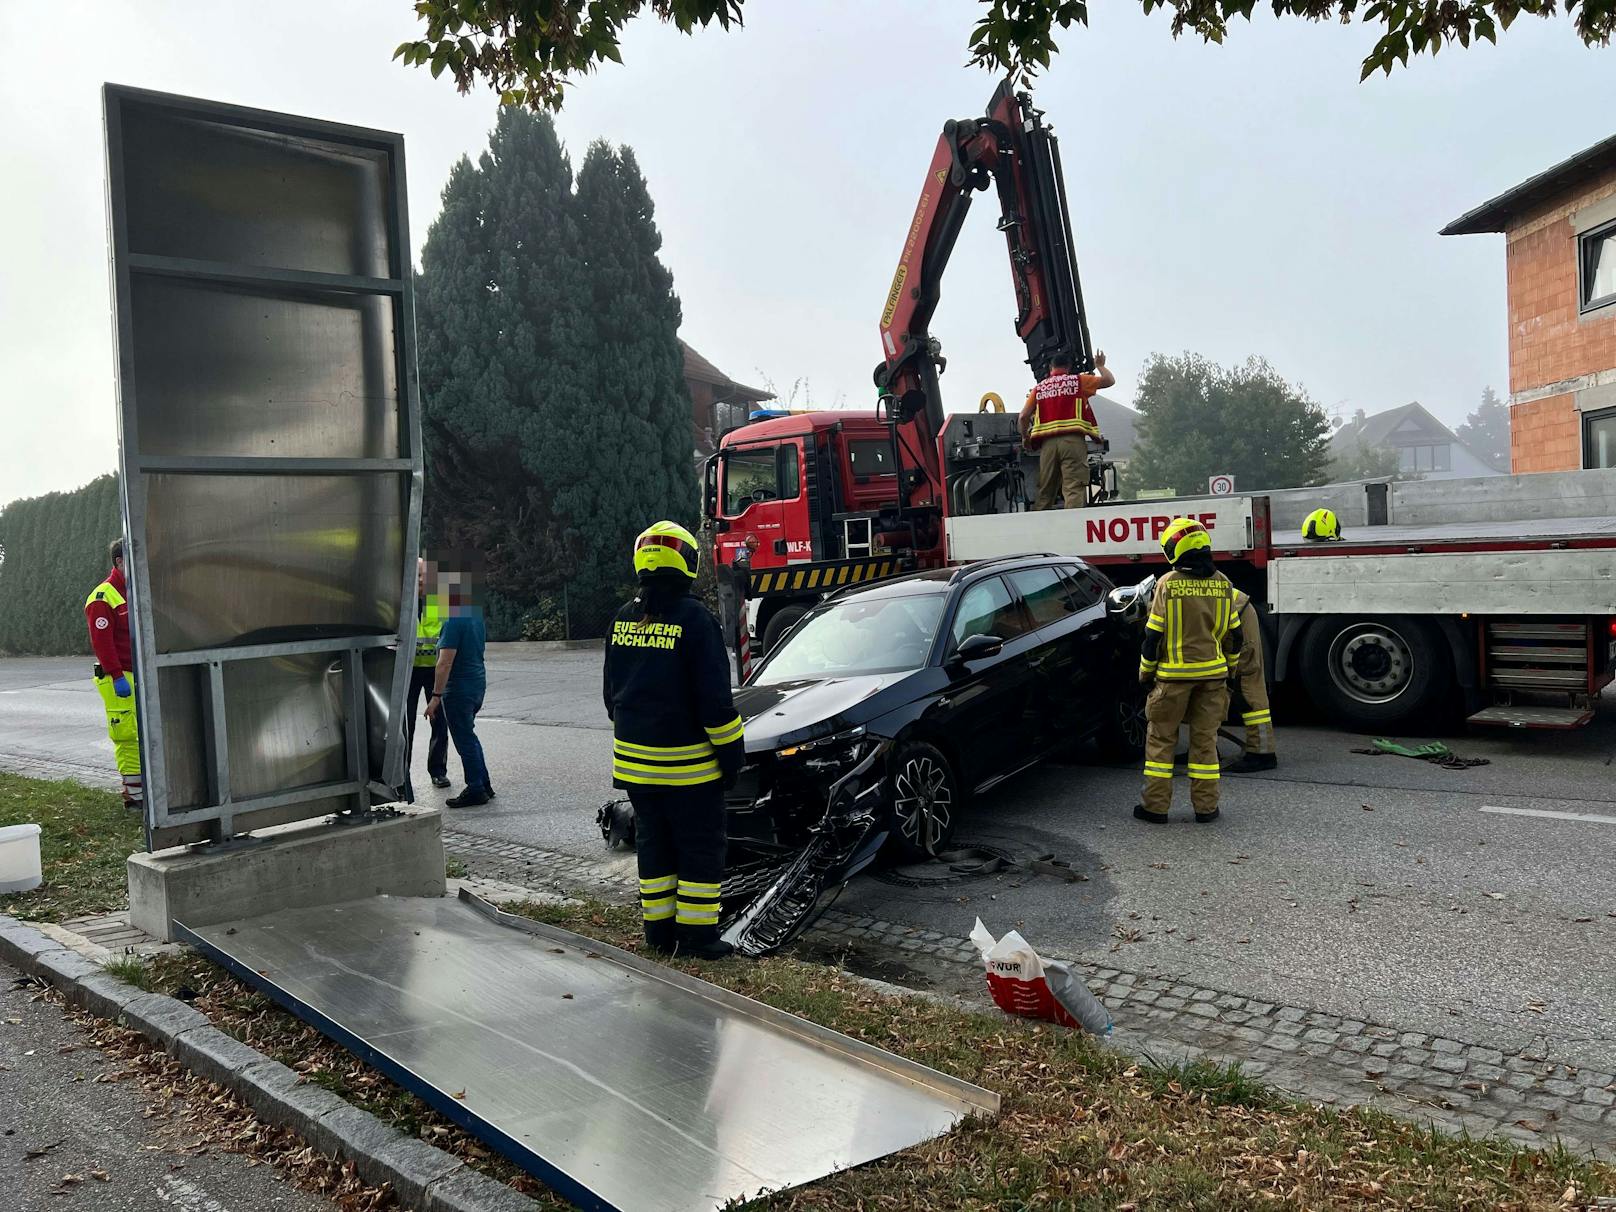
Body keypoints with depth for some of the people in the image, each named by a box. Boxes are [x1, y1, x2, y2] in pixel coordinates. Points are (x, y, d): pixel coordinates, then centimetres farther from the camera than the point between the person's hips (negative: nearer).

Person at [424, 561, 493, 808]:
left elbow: (445, 663, -23)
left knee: (465, 740, 1)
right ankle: (483, 785, 25)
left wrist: (436, 696, -20)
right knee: (469, 736, 21)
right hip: (478, 683, 9)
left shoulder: (454, 620, -20)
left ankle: (475, 790, 8)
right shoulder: (476, 614, 8)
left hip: (459, 688, -9)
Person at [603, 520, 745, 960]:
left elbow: (612, 691, 15)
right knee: (700, 848, 4)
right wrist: (731, 751, -7)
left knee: (654, 843, 16)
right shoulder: (694, 618, -15)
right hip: (687, 764, -6)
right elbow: (714, 697, -16)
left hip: (634, 759, 7)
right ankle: (697, 935, 6)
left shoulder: (622, 619, 6)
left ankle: (659, 930, 21)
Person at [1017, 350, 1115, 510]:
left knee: (1044, 493, 8)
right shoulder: (1078, 381, 11)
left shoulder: (1039, 388, 18)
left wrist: (1025, 438, 26)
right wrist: (1100, 366, 36)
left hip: (1047, 443, 3)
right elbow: (1109, 380, 17)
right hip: (1072, 440, -3)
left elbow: (1023, 416, 11)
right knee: (1074, 490, -11)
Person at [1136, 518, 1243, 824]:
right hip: (1213, 673, 4)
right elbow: (1233, 633, 9)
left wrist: (1146, 672, 3)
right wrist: (1229, 668, 22)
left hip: (1174, 673, -4)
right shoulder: (1222, 583, 2)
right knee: (1205, 739, 11)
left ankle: (1156, 806, 8)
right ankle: (1206, 807, 14)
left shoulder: (1168, 583, -11)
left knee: (1161, 737, 7)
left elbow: (1154, 634, -9)